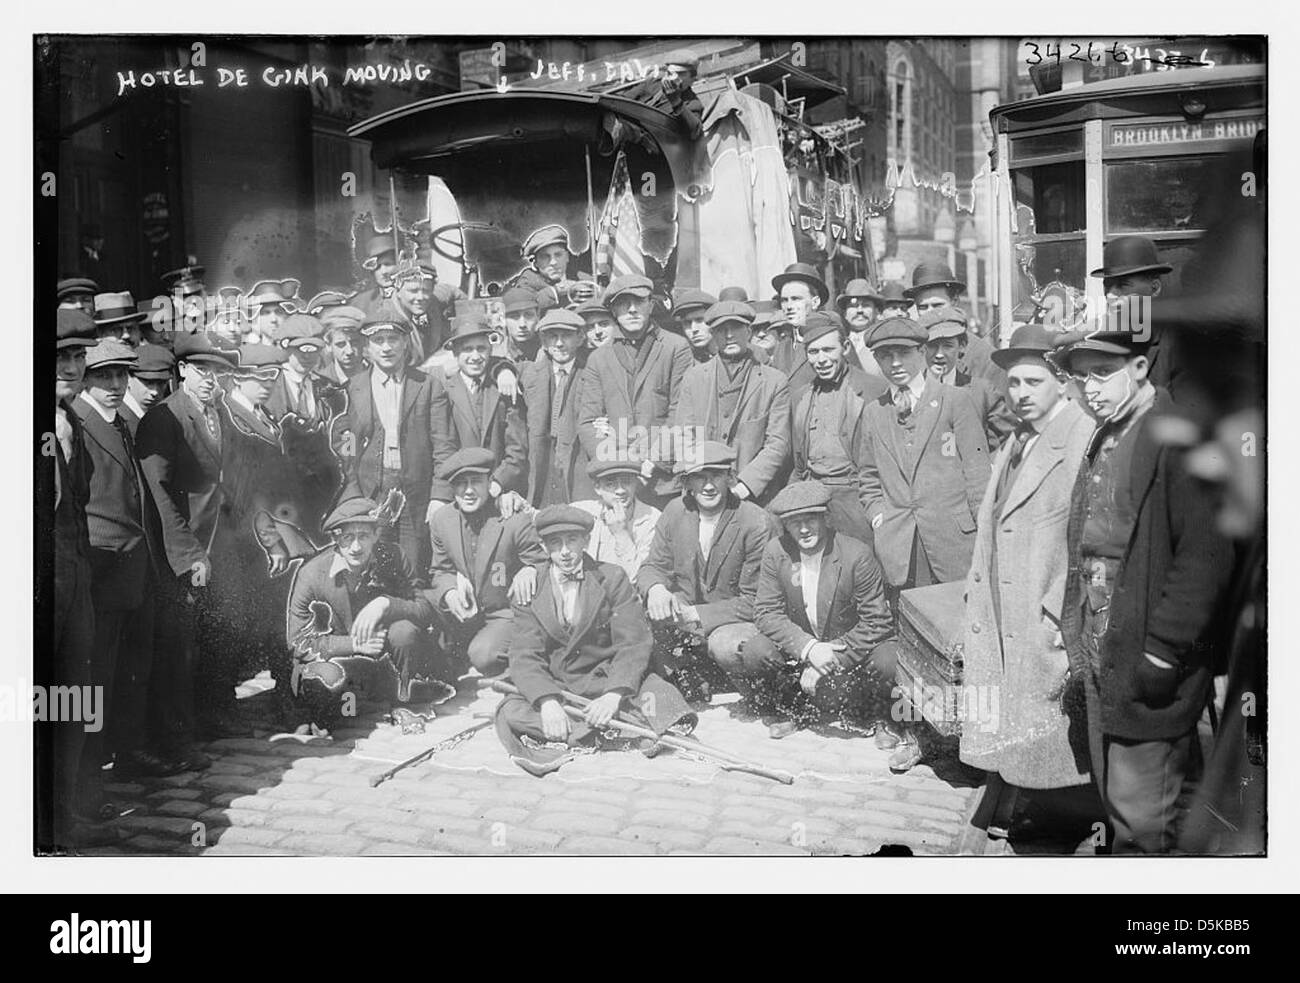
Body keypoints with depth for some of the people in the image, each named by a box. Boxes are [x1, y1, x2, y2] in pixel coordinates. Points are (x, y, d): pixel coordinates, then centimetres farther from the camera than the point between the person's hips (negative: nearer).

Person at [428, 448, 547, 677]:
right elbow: (440, 571, 8)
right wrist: (448, 592, -17)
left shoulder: (516, 520, -16)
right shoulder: (441, 520, -2)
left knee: (483, 655, -31)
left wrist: (530, 571, -38)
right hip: (465, 612, 5)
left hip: (507, 613, -5)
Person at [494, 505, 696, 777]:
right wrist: (547, 702, -28)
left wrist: (614, 694, -29)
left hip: (605, 680, -1)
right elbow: (524, 657, -8)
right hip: (553, 686, 1)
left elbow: (633, 645, -9)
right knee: (510, 711, -30)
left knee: (658, 693, -30)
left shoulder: (612, 579, -1)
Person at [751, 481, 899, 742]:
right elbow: (767, 612, -10)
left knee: (886, 663, -33)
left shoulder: (857, 555, -17)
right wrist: (808, 648, -26)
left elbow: (876, 622, -15)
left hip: (850, 649, -2)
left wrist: (833, 661, -24)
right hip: (797, 649, 2)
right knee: (739, 656, -23)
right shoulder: (775, 551, -10)